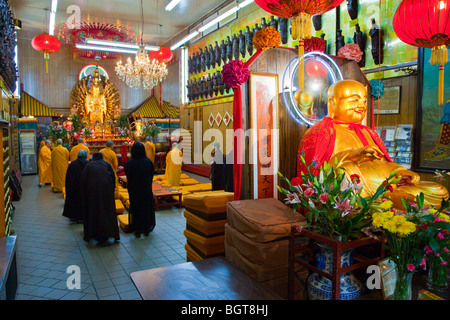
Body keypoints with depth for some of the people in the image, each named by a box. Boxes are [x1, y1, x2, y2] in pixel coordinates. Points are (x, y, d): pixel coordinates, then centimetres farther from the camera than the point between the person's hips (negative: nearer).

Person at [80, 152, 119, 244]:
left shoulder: (88, 165, 10)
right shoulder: (106, 164, 12)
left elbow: (82, 180, 2)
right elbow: (113, 177, 2)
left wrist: (83, 194, 9)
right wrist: (112, 191, 9)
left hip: (92, 190, 0)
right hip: (106, 189, 1)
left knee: (92, 212, 7)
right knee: (108, 210, 7)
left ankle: (92, 236, 4)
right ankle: (109, 234, 5)